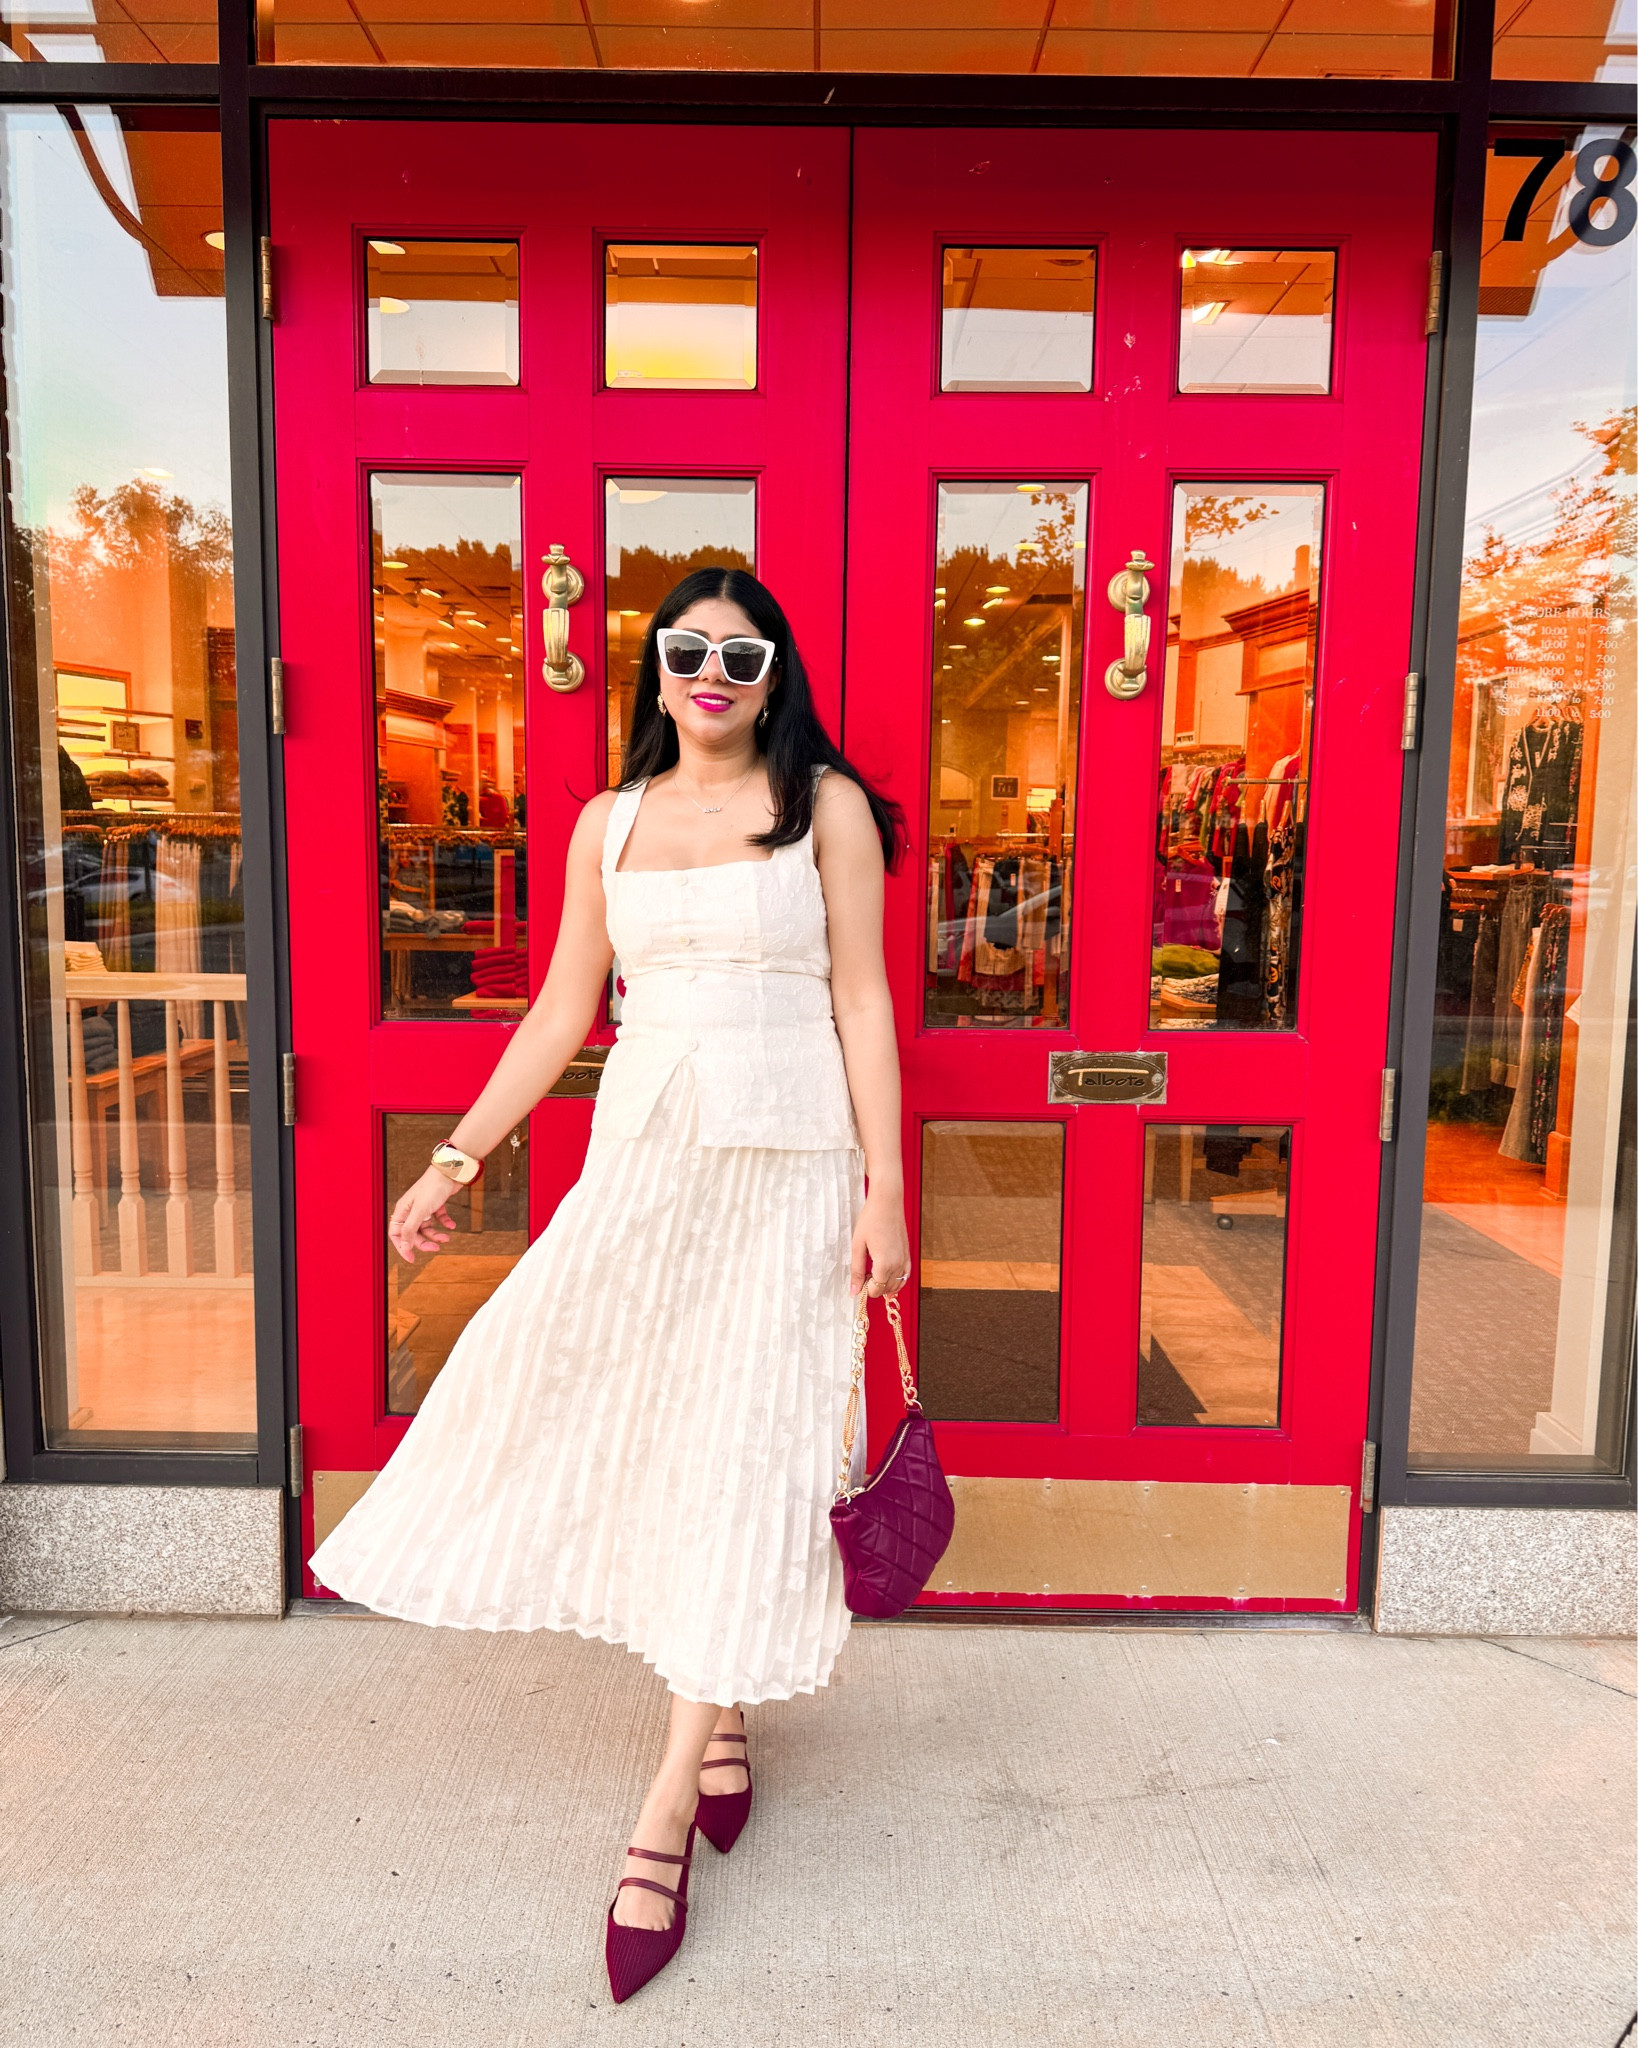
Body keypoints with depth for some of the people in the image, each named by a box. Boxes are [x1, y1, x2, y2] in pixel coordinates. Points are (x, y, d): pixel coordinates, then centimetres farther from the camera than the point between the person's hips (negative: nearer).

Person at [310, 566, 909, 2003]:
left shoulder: (827, 805, 2)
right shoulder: (610, 822, 11)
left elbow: (862, 1000, -2)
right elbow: (564, 1011, 12)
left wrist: (884, 1188, -7)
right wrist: (457, 1159, 9)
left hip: (786, 1160, -3)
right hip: (642, 1151, 4)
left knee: (743, 1448, -3)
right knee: (566, 1385, -4)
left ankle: (667, 1807, 8)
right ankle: (719, 1713, 19)